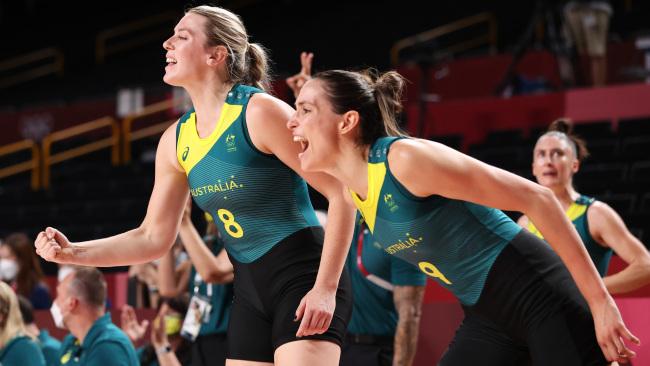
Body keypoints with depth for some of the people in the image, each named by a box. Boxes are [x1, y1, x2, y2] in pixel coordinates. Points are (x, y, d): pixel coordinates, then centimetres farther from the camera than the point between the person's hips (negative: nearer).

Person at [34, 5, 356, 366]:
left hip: (303, 281, -7)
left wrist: (325, 288, -20)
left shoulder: (260, 112, -15)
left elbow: (342, 192, -16)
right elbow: (154, 237, 13)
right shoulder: (175, 141, 7)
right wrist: (72, 253, 1)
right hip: (250, 289, 8)